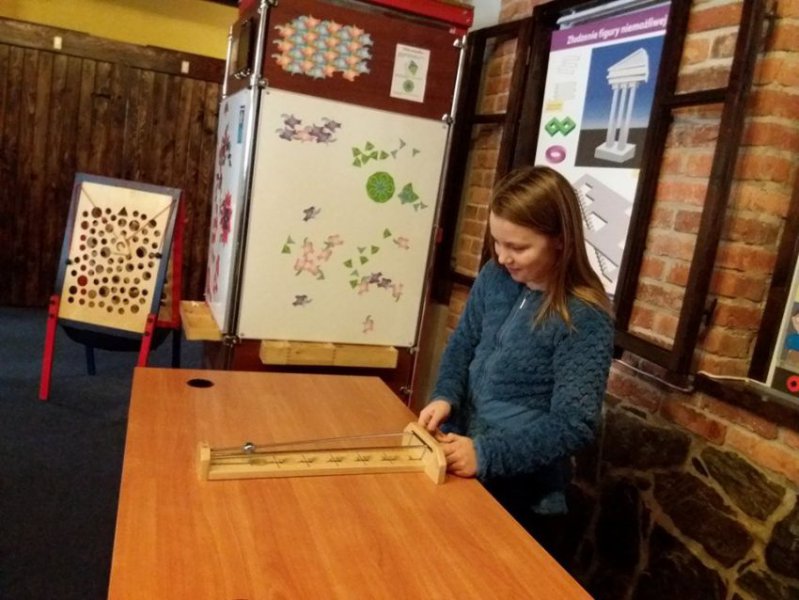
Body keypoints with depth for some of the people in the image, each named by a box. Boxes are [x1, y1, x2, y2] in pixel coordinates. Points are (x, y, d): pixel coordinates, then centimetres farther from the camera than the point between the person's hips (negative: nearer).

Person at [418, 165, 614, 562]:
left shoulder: (584, 318, -22)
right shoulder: (494, 278, -4)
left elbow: (574, 423, -24)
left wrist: (486, 454, -32)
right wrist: (445, 398, -11)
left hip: (524, 495, -5)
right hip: (464, 472, 6)